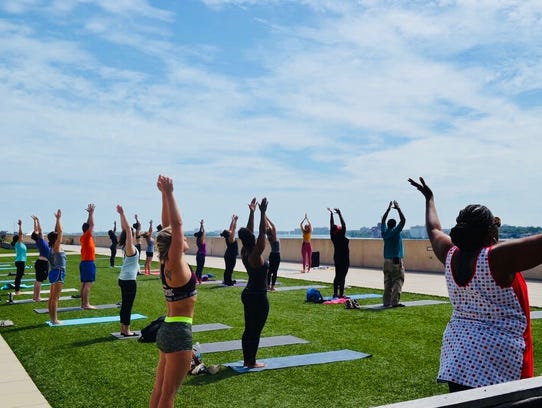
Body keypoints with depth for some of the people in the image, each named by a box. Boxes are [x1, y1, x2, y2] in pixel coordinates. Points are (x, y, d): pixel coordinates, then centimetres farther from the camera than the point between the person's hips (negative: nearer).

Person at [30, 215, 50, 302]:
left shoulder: (39, 241, 5)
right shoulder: (40, 240, -14)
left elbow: (36, 230, 13)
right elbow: (40, 230, -21)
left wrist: (35, 221, 15)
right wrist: (37, 221, -16)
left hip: (40, 262, 9)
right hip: (43, 262, -9)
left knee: (38, 280, 14)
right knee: (40, 280, -5)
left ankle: (35, 296, 21)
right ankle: (37, 297, -1)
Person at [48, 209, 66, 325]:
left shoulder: (54, 247, 10)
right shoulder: (56, 247, -12)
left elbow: (57, 232, 17)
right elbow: (60, 231, -18)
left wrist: (58, 219, 16)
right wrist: (58, 218, -12)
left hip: (55, 273, 10)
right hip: (58, 273, -10)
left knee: (52, 297, 11)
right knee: (55, 298, -7)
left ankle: (52, 318, 17)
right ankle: (54, 320, -4)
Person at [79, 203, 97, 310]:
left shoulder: (83, 237, 12)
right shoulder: (87, 236, -11)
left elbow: (88, 225, 22)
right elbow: (92, 225, -14)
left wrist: (89, 213, 21)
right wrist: (91, 213, -7)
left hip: (84, 262, 10)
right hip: (89, 262, -10)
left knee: (84, 283, 10)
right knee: (88, 284, -10)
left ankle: (83, 303, 13)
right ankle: (86, 304, -11)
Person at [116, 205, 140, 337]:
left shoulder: (127, 247, 7)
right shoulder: (130, 247, -14)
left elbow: (125, 229, 11)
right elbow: (127, 229, -22)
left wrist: (121, 215, 12)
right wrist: (122, 214, -23)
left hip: (124, 279, 9)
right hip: (129, 280, -9)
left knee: (125, 304, 13)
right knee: (128, 305, -2)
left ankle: (123, 329, 20)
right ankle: (126, 331, 4)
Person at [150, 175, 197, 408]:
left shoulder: (167, 264, 3)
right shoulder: (175, 264, -18)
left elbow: (168, 226, 5)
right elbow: (176, 225, -25)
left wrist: (165, 194, 2)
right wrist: (168, 193, -25)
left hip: (167, 330, 8)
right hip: (179, 333, -8)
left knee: (159, 389, 16)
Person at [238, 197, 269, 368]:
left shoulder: (244, 253, 1)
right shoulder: (255, 256, -20)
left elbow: (249, 231, 7)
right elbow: (262, 233, -24)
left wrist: (252, 212, 10)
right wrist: (262, 213, -24)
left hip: (248, 294, 9)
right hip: (258, 297, -9)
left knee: (249, 329, 15)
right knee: (256, 330, 1)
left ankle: (247, 359, 23)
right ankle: (251, 362, 10)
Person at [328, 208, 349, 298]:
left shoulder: (333, 237, 0)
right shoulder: (341, 237, -17)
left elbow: (332, 225, 6)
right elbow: (344, 225, -21)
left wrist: (331, 214, 8)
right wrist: (340, 214, -20)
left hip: (337, 258, 7)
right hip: (344, 259, -7)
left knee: (337, 276, 12)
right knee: (342, 277, -5)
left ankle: (335, 293, 14)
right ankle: (341, 294, -5)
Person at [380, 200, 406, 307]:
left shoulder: (384, 232, 5)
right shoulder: (395, 231, -9)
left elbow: (383, 220, 20)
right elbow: (403, 220, -9)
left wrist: (389, 208, 23)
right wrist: (398, 208, 0)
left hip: (387, 261, 6)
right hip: (396, 260, -6)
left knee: (388, 282, 8)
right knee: (398, 281, -4)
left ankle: (386, 301, 7)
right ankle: (395, 301, -11)